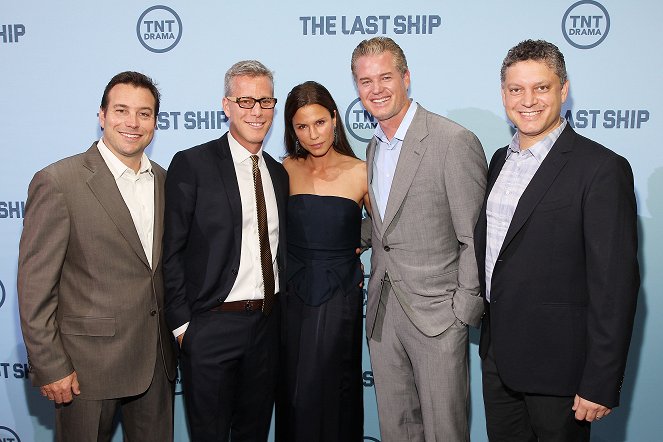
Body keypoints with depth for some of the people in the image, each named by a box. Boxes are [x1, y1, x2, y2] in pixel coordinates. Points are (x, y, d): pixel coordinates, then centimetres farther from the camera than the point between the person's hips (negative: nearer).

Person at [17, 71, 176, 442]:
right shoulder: (57, 182, -12)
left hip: (157, 362, 5)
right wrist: (50, 368, -12)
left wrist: (177, 329, 10)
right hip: (88, 366, -5)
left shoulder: (163, 180, 6)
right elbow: (35, 287, -11)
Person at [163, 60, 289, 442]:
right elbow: (171, 252, -10)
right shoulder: (192, 164, -9)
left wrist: (278, 311, 8)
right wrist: (182, 323, -12)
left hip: (267, 324, 5)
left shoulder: (279, 173, 10)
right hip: (211, 327, -5)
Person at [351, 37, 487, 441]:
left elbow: (475, 239, -13)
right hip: (382, 314, 7)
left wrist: (464, 313, -13)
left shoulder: (455, 142, -14)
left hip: (437, 313, -7)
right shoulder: (374, 148, 11)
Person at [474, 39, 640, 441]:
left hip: (558, 362, -7)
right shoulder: (501, 160, 8)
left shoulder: (603, 169, -16)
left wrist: (601, 384, -18)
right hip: (498, 356, 7)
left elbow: (615, 284, -18)